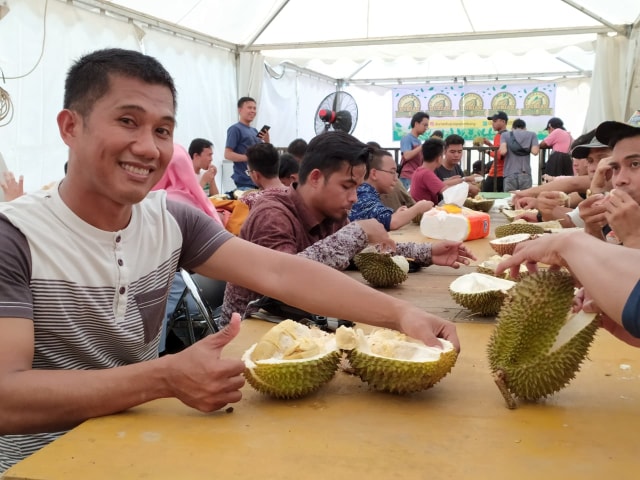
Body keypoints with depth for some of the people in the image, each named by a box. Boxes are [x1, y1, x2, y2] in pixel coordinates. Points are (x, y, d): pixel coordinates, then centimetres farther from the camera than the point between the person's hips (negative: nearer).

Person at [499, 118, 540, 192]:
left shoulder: (505, 135, 10)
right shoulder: (532, 135, 13)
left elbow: (503, 151, -7)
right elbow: (535, 151, -2)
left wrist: (500, 150, 16)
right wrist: (527, 148, 19)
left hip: (510, 173, 0)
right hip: (525, 173, 0)